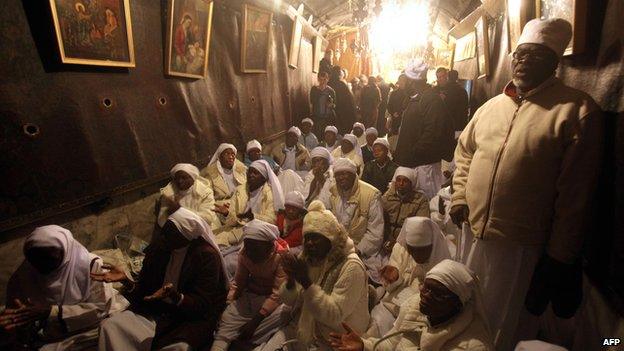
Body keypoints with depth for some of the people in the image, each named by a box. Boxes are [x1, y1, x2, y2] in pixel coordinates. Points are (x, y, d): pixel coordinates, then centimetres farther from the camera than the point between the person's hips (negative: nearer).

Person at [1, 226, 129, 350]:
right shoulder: (20, 277, -3)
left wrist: (51, 312, -20)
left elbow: (100, 307, -14)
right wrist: (11, 326, -20)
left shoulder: (90, 264, -13)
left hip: (90, 330, -1)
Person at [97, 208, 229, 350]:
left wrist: (174, 296, -32)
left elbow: (202, 305, -15)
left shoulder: (207, 256, -15)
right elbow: (143, 290, 8)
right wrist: (125, 279, -11)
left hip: (191, 318, -5)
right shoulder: (159, 248, 2)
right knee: (109, 326, -15)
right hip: (156, 311, 6)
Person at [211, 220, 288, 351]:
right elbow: (238, 283, 2)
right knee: (227, 318, -23)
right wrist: (226, 306, -13)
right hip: (249, 295, 4)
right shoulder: (244, 254, -8)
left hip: (272, 299, -3)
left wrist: (255, 321, -27)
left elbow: (277, 293, -22)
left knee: (283, 313, -34)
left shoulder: (281, 257, -23)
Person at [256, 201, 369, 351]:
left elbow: (335, 316, -26)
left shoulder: (351, 267, -20)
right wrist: (290, 279, -18)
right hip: (303, 330, 6)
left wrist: (306, 282, -31)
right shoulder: (307, 258, 0)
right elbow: (289, 301, 2)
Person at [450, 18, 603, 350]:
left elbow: (575, 193, -13)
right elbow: (465, 150, 19)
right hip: (473, 233, 6)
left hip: (523, 247, -5)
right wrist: (460, 196, 5)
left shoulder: (577, 110, -11)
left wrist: (560, 256, -12)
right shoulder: (492, 106, 8)